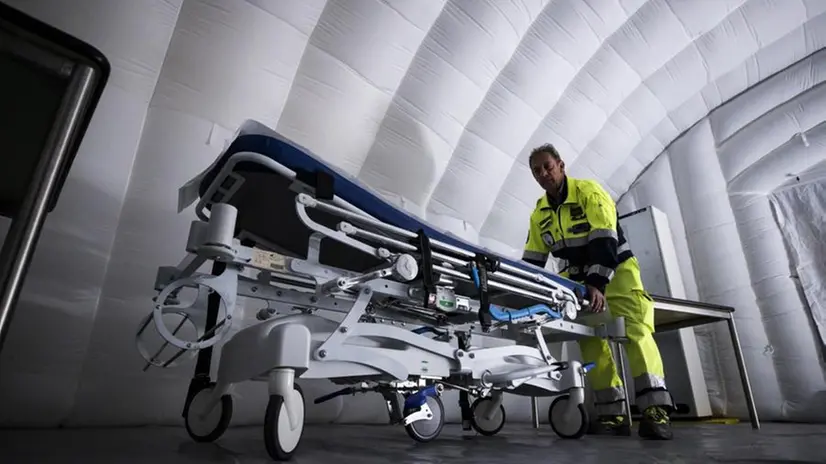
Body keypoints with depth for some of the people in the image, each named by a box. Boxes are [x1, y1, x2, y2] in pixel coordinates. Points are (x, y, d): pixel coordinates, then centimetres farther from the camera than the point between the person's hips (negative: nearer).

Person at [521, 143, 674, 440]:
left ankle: (655, 411, -18)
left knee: (637, 332, -18)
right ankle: (613, 414, -1)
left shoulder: (588, 191, -14)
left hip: (617, 270, -4)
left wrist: (597, 284, -33)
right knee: (591, 341, -4)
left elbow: (604, 240, -24)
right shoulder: (539, 213, 2)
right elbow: (532, 260, 5)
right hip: (580, 279, 5)